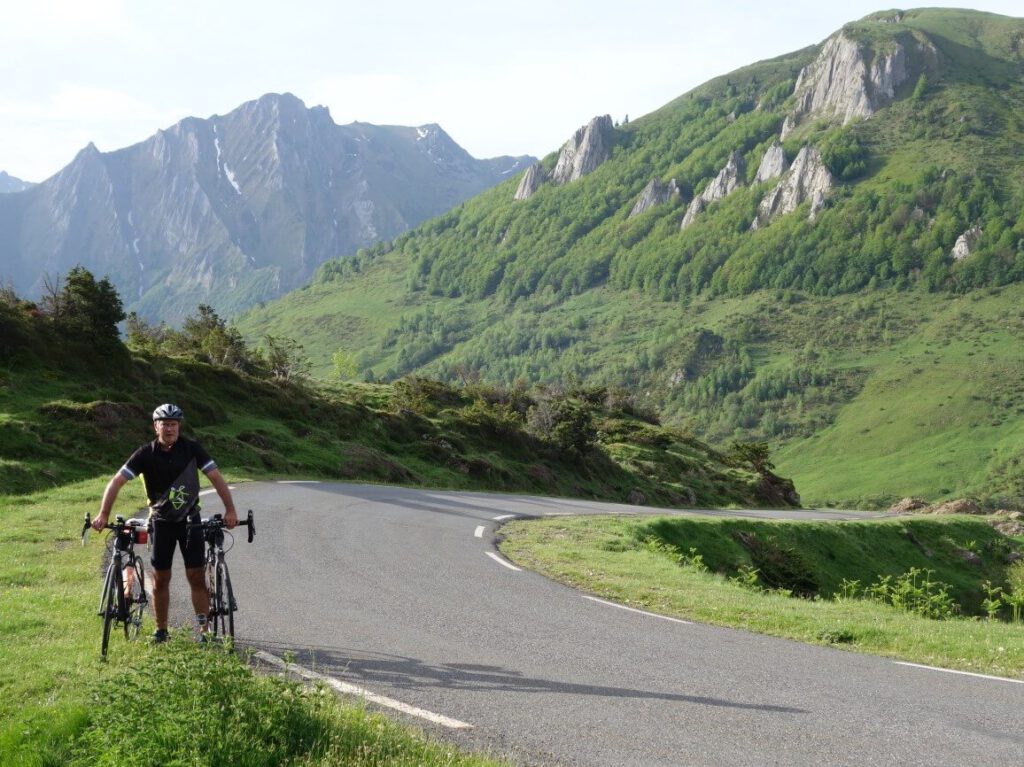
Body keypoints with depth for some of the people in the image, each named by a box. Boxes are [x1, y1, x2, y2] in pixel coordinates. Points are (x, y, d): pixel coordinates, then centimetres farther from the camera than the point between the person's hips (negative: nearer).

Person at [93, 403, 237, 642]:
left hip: (190, 519, 0)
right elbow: (117, 481, -17)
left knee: (196, 577, -5)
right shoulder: (146, 453, -13)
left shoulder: (191, 448, -11)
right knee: (160, 578, 6)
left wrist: (230, 510, -23)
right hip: (161, 521, 1)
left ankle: (202, 629, 2)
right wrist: (103, 514, -27)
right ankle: (161, 629, 19)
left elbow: (216, 477, -13)